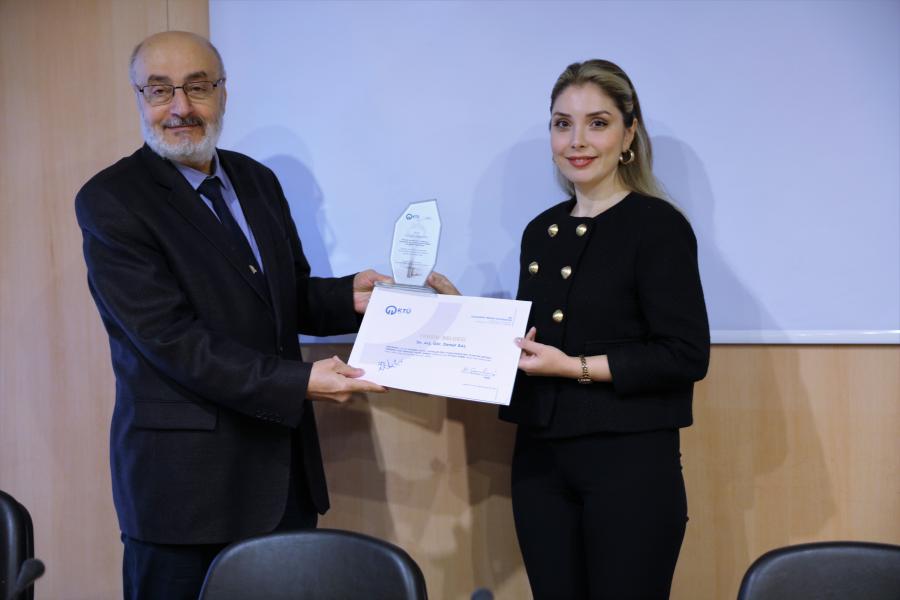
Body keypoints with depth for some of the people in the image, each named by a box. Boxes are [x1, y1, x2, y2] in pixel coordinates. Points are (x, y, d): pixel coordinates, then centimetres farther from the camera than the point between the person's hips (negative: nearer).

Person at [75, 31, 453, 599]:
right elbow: (172, 337, -18)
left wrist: (350, 295, -6)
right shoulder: (111, 200, -11)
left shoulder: (257, 180, 9)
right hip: (184, 476, -6)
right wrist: (299, 382, -22)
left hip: (284, 465, 6)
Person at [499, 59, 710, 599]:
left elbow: (687, 356, -15)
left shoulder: (658, 226, -9)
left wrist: (576, 367, -19)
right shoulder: (541, 231, 11)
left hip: (631, 464, -6)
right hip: (540, 460, 6)